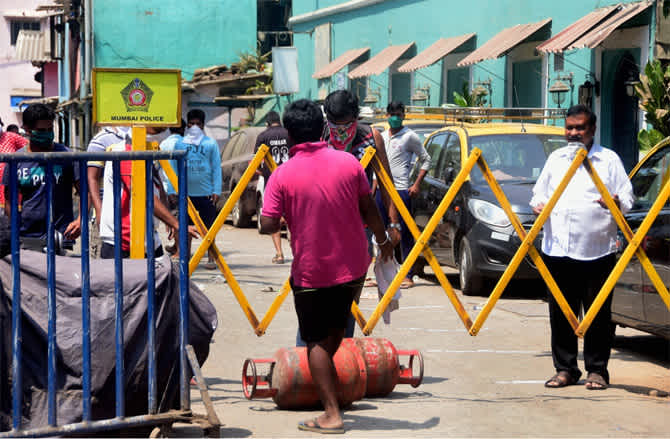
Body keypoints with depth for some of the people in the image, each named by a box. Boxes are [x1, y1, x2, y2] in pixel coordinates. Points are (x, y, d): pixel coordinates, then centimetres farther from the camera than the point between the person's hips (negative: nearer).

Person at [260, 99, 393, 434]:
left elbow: (267, 225, -16)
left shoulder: (282, 176, -12)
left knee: (316, 341, 5)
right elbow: (369, 209, 2)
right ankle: (325, 376, 41)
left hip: (310, 271, -3)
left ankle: (331, 415, -1)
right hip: (353, 265, 3)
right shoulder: (348, 162, -5)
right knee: (337, 324, 26)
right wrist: (383, 240, 19)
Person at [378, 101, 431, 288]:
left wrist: (417, 184, -8)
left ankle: (408, 276, -2)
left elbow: (426, 160, 0)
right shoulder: (381, 137, 16)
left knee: (405, 234, -4)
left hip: (401, 190, -6)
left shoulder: (410, 136, -2)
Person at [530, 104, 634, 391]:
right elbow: (539, 193, 24)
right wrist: (538, 204, 2)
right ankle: (565, 369, 13)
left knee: (598, 314, -1)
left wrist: (617, 203, -19)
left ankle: (597, 370, 7)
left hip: (597, 251, -3)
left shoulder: (609, 160, 7)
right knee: (560, 313, 5)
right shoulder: (556, 159, 19)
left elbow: (627, 197, 3)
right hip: (557, 248, 4)